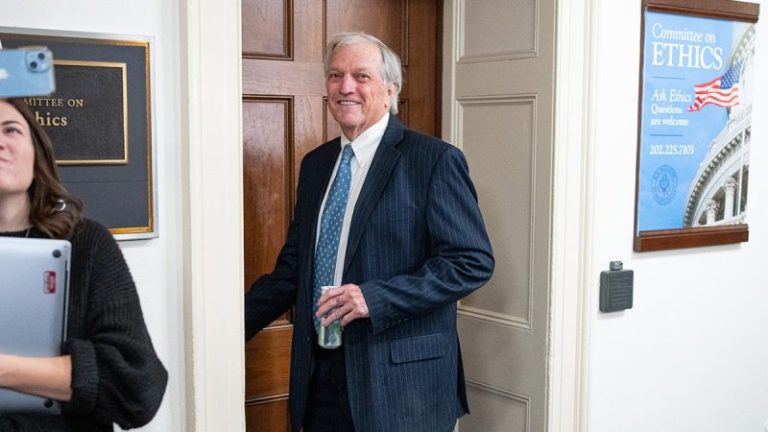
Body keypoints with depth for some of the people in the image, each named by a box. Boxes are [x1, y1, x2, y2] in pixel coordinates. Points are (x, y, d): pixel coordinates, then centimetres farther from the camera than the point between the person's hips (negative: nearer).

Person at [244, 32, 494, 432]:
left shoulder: (435, 159, -9)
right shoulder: (315, 164, 11)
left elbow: (473, 261, -13)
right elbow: (293, 268, 14)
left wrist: (375, 297, -21)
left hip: (400, 383, -5)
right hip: (320, 375, 6)